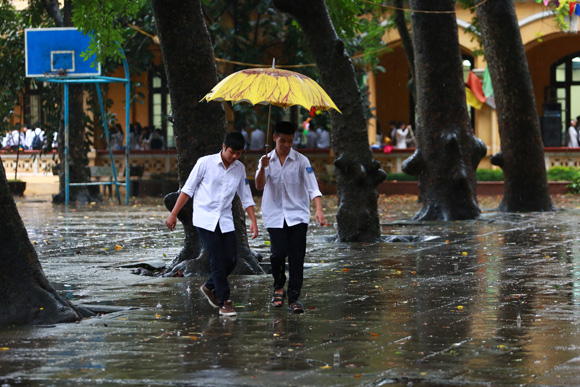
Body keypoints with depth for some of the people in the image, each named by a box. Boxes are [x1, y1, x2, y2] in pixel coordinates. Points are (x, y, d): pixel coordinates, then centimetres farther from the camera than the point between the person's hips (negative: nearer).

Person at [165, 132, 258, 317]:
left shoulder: (240, 168, 7)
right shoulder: (205, 163, -7)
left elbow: (246, 197, 14)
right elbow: (188, 189, -2)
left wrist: (253, 221, 5)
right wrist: (173, 214, -4)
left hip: (225, 221, 5)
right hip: (205, 219, -5)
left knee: (230, 260, -2)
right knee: (217, 260, -11)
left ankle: (210, 287, 24)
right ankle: (224, 302, -5)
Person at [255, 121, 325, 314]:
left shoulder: (301, 161, 1)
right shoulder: (267, 160, 6)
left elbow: (312, 187, -6)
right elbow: (259, 186, -5)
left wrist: (319, 210, -20)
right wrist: (262, 168, -24)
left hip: (297, 215, 0)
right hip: (274, 216, 0)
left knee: (297, 256, -6)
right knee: (279, 253, -12)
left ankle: (294, 297, 1)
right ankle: (279, 287, 14)